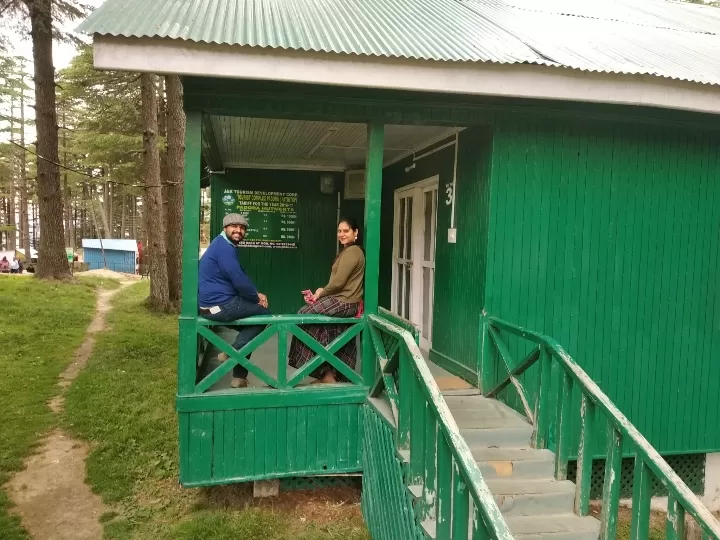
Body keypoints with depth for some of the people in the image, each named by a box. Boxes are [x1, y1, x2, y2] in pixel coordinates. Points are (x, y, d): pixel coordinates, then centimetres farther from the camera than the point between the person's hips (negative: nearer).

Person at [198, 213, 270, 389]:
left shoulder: (224, 245, 17)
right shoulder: (224, 247, -17)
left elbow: (238, 278, 21)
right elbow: (239, 280, -22)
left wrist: (255, 294, 7)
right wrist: (256, 297, -5)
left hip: (214, 303, 10)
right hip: (220, 305, -10)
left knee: (250, 324, 24)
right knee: (264, 313, 4)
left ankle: (239, 376, 21)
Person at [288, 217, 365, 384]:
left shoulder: (352, 251, -13)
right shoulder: (347, 251, 20)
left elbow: (338, 282, -19)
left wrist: (322, 292, -4)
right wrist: (323, 291, 0)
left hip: (344, 302, -10)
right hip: (342, 300, 10)